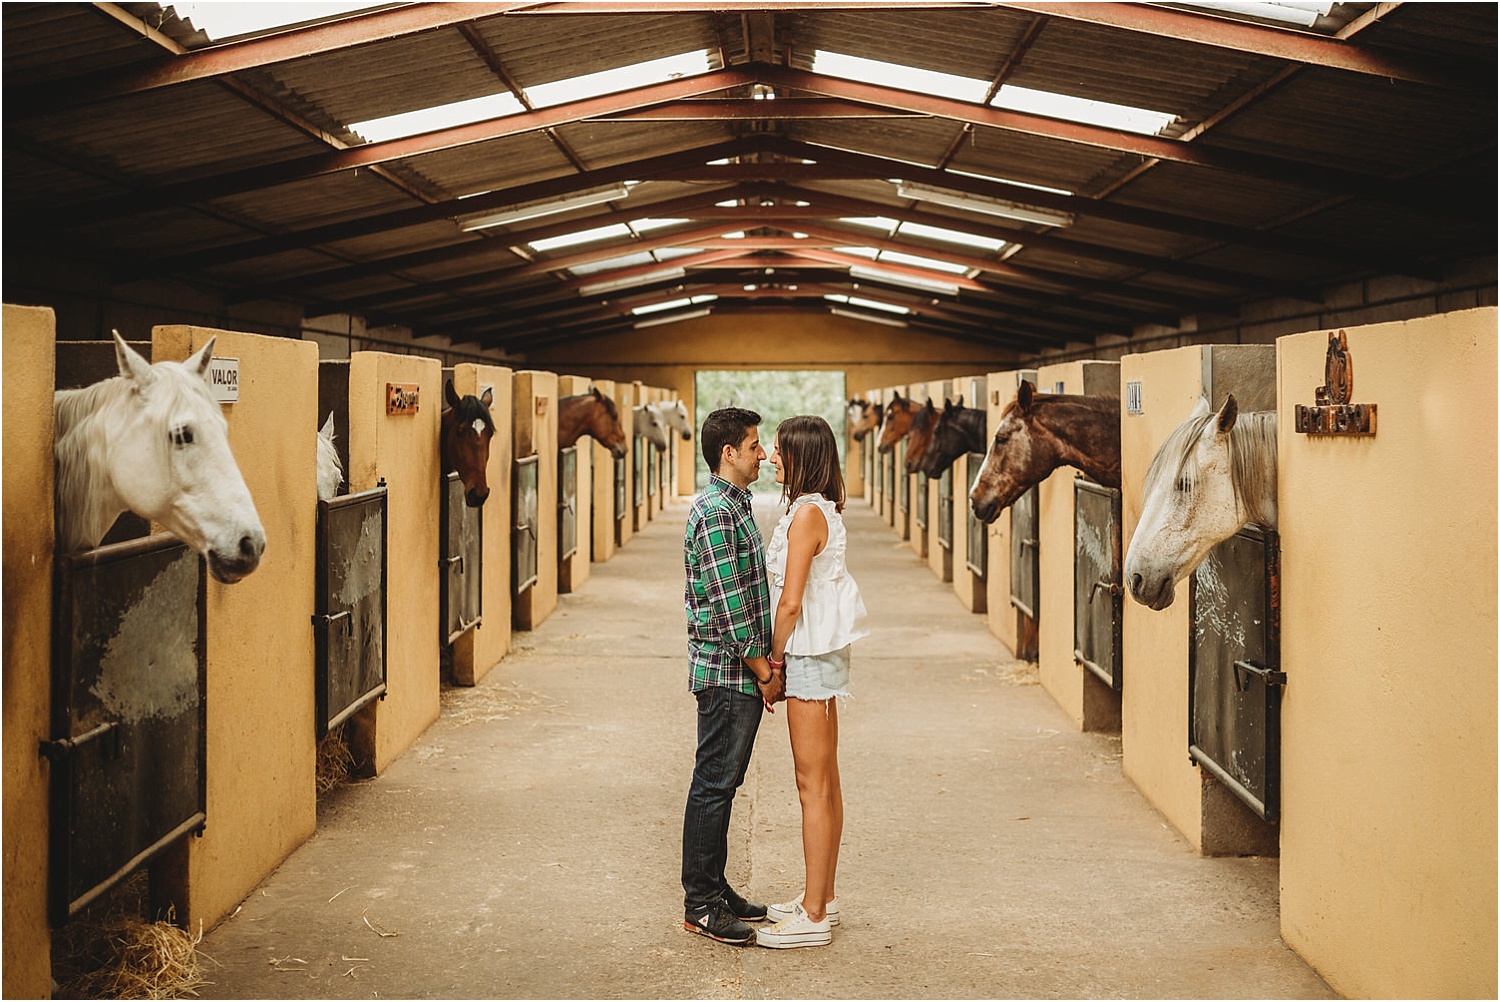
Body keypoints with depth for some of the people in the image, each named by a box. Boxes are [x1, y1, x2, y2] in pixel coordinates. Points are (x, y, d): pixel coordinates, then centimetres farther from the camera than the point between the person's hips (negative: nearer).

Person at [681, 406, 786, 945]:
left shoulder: (736, 506, 16)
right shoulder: (715, 512, -17)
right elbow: (727, 604, -20)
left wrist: (766, 664, 13)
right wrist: (763, 669, -14)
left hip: (743, 674, 10)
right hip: (727, 673, -10)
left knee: (722, 783, 14)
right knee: (714, 785, -3)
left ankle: (715, 889, 22)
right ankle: (700, 904, 3)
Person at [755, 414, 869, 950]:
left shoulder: (806, 514, -17)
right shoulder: (820, 510, 12)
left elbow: (791, 601, -19)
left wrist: (774, 659, -8)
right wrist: (784, 657, 15)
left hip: (810, 655, -10)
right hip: (823, 652, 10)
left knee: (813, 785, -5)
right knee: (824, 781, 15)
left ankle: (813, 917, -1)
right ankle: (822, 897, 24)